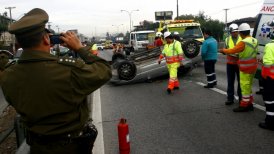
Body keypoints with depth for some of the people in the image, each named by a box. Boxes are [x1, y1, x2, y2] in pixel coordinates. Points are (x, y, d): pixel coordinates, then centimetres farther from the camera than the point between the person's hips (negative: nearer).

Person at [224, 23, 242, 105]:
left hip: (240, 63, -2)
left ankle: (241, 97, 19)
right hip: (230, 63, 2)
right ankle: (230, 98, 14)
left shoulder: (242, 39, -2)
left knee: (240, 81, 6)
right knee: (230, 82, 6)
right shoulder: (227, 39, 6)